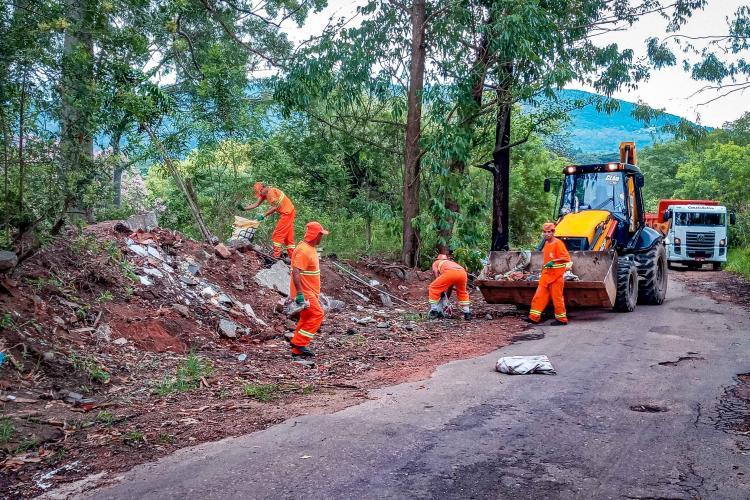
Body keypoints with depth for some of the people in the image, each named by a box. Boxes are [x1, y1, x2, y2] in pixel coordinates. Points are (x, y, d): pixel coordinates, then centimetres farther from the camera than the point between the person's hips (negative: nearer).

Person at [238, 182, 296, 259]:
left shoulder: (271, 192, -19)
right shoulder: (265, 193, 11)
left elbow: (275, 207, -20)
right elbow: (256, 204, 13)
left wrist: (263, 215, -16)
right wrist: (244, 208, 5)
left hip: (287, 213, -10)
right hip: (289, 212, 10)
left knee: (278, 234, -7)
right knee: (288, 235, 11)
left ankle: (276, 256, -6)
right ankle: (292, 256, 13)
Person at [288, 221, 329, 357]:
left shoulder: (310, 248, 12)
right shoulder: (303, 250, -20)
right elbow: (296, 272, -27)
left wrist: (315, 292, 24)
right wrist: (299, 293, -31)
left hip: (309, 291, 10)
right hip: (304, 293, -10)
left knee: (307, 318, 12)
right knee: (317, 315, -10)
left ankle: (298, 349, 18)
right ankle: (299, 343, -6)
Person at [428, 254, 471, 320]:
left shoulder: (436, 263, 34)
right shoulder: (451, 263, 45)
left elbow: (437, 278, 19)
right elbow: (450, 285, 45)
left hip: (450, 272, -5)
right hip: (463, 272, 5)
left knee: (433, 288, 16)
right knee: (462, 293, 32)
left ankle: (434, 311, 13)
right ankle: (467, 313, 27)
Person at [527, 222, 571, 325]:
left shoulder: (558, 243, -11)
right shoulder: (546, 243, 13)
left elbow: (566, 257, -16)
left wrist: (553, 261, -24)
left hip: (556, 274, -8)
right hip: (546, 274, 8)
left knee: (557, 297, -2)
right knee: (539, 295, 3)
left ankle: (561, 319, 9)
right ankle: (534, 317, 4)